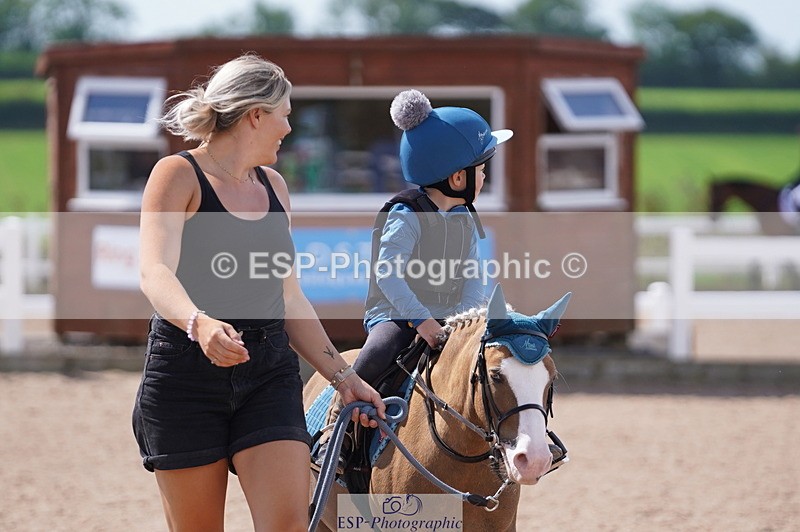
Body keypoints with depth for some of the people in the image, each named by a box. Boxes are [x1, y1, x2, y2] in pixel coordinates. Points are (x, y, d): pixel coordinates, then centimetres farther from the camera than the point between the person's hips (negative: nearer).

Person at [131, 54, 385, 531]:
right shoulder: (179, 175, -5)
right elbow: (155, 272, -21)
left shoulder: (273, 187, 15)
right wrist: (200, 323, -40)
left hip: (269, 375, 5)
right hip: (188, 373, -5)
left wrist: (343, 376, 14)